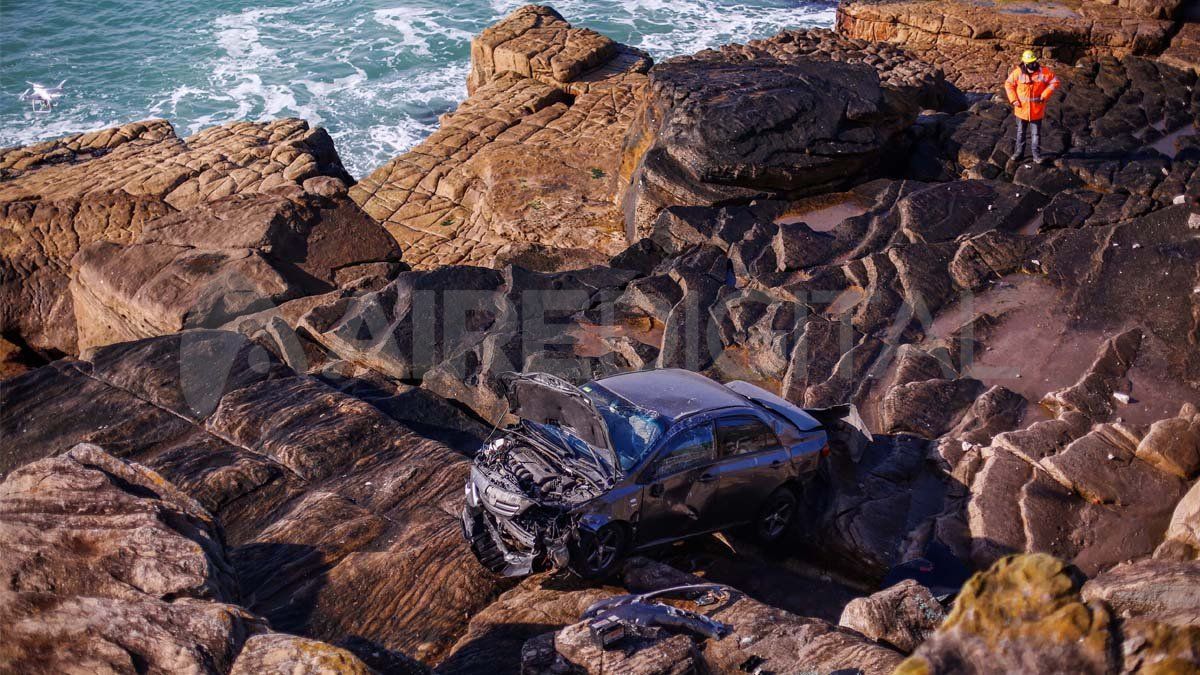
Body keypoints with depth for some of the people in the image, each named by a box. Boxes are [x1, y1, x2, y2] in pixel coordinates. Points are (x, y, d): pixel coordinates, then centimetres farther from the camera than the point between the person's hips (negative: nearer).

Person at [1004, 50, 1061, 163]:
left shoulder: (1043, 71, -12)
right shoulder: (1017, 72, -11)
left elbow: (1054, 83, -6)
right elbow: (1008, 84, 1)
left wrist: (1044, 96, -13)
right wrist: (1013, 99, -7)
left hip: (1037, 110, -1)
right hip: (1021, 108, 1)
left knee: (1036, 133, 6)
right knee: (1020, 131, 15)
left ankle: (1037, 154, 14)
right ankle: (1019, 152, 29)